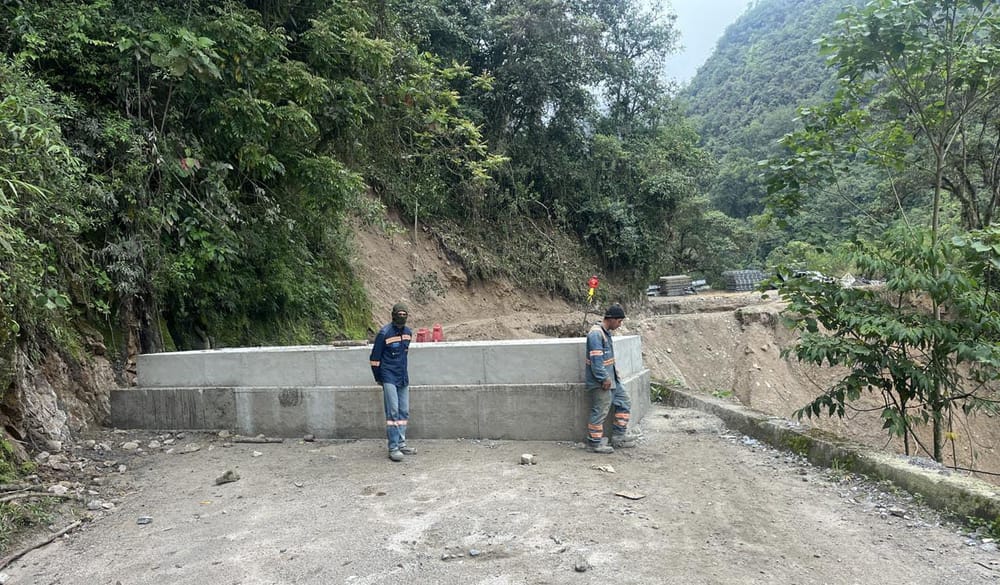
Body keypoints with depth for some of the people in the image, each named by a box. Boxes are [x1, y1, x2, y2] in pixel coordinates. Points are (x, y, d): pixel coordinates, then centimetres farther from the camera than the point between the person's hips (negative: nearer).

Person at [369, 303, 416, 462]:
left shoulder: (408, 332, 7)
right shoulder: (384, 333, -12)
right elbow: (374, 357, -6)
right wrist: (378, 377, 1)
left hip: (403, 378, 7)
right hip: (389, 379, -7)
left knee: (404, 412, 9)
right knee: (393, 412, -9)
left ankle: (401, 444, 19)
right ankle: (393, 448, -6)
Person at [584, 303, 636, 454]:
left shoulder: (606, 332, 13)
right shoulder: (596, 334, -20)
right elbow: (596, 359, -24)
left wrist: (613, 371, 13)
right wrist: (604, 378, -23)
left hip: (611, 379, 11)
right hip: (601, 382, -11)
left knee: (624, 403, 15)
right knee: (600, 411, -3)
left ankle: (618, 437, 23)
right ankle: (594, 443, 10)